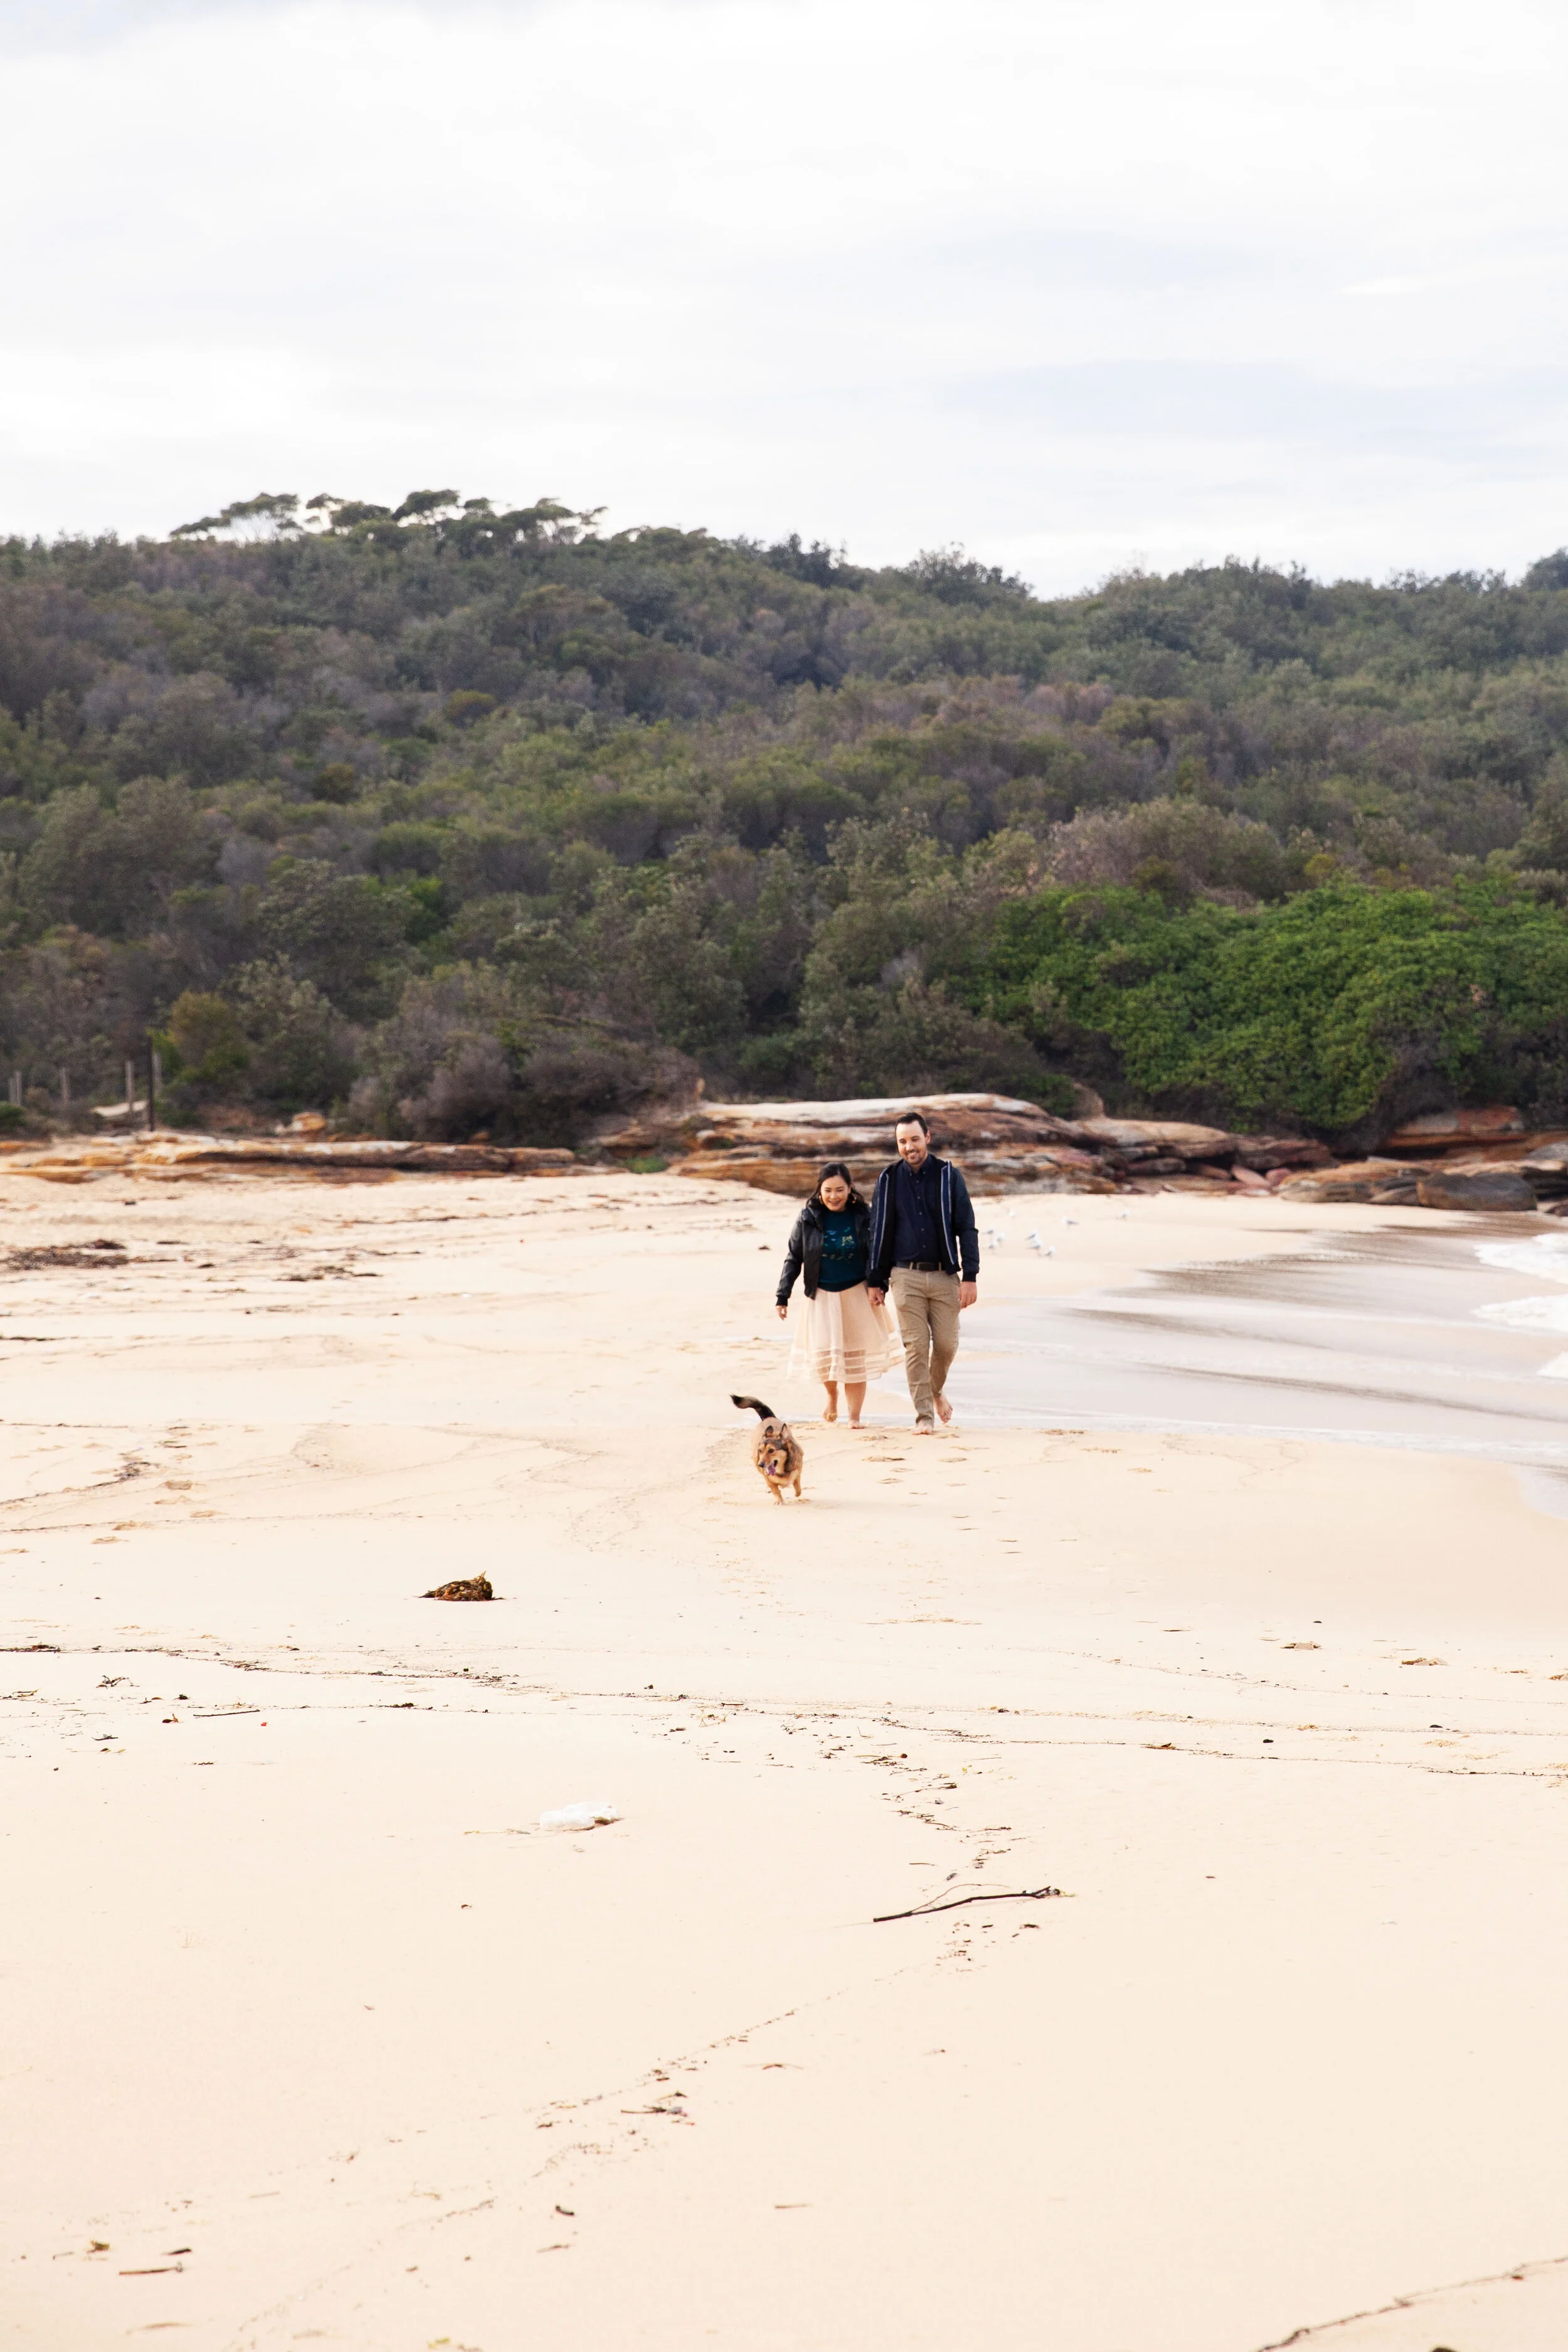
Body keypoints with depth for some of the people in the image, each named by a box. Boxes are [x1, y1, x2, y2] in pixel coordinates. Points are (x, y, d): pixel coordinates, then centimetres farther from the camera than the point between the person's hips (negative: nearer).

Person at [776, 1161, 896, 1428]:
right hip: (822, 1296, 0)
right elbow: (794, 1258, 2)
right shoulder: (809, 1218, -3)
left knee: (855, 1358, 1)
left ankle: (854, 1416, 10)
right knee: (823, 1354, -10)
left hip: (857, 1294, 0)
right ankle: (832, 1394, 22)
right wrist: (783, 1295, -1)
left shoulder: (863, 1216, -3)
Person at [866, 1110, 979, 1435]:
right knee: (915, 1347, -5)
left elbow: (966, 1228, 0)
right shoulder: (889, 1180, 5)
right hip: (907, 1276, 0)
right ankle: (924, 1416, -1)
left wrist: (970, 1276, -8)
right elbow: (879, 1233, 10)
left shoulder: (948, 1176, 2)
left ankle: (936, 1390, 30)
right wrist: (875, 1281, 7)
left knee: (946, 1344, 1)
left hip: (944, 1275, 0)